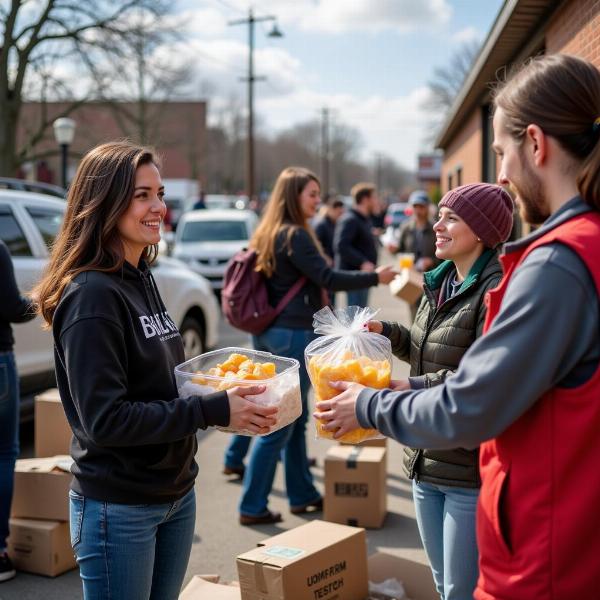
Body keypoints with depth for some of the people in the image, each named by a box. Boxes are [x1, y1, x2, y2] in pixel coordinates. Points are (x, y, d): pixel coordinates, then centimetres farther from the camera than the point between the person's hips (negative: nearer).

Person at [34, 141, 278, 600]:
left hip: (177, 494, 8)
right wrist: (214, 410, -23)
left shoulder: (141, 281, 8)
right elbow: (106, 419, -23)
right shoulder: (90, 295, -19)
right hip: (119, 508, -8)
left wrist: (224, 390, -1)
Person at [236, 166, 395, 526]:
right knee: (280, 424, -4)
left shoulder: (269, 233, 13)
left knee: (296, 419, 16)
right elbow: (328, 278, -19)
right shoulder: (295, 235, -15)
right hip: (293, 334, -10)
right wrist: (376, 277, -13)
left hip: (271, 332, 10)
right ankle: (253, 507, 3)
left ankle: (302, 495, 26)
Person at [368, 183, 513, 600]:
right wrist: (387, 333, 6)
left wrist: (415, 389, -29)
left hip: (472, 469, -9)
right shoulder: (440, 284, 10)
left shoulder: (497, 289, -17)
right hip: (426, 460, 9)